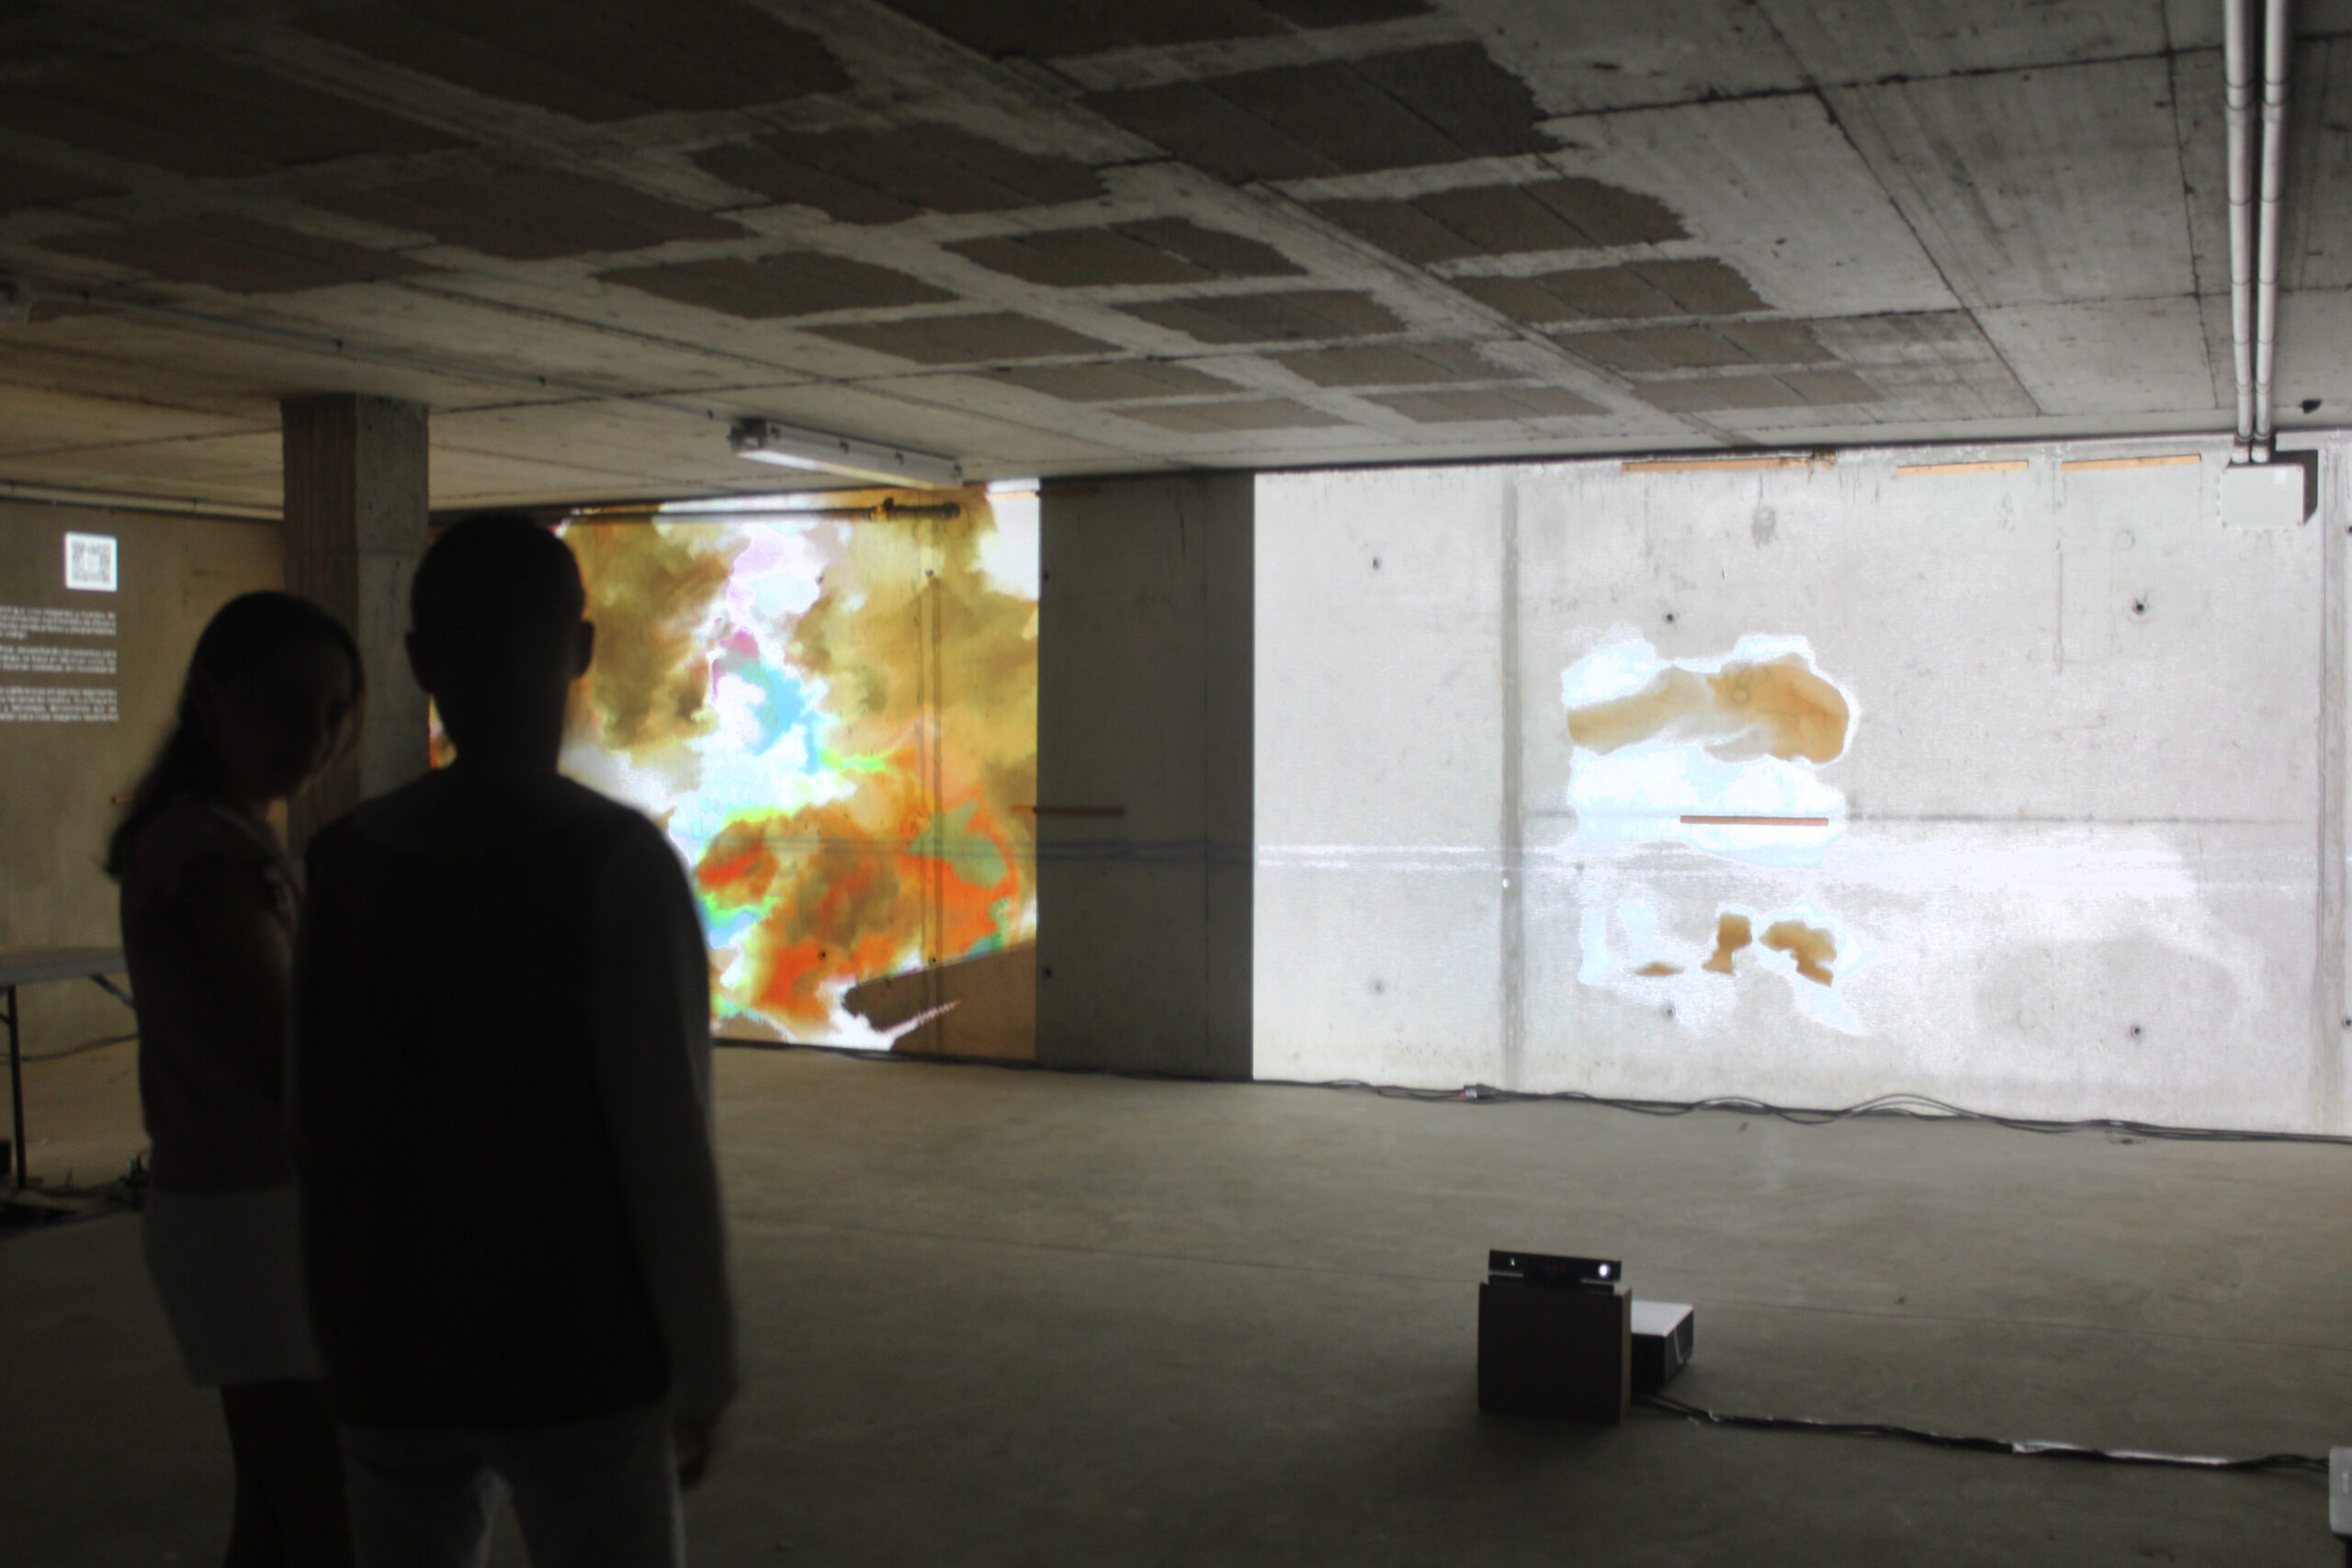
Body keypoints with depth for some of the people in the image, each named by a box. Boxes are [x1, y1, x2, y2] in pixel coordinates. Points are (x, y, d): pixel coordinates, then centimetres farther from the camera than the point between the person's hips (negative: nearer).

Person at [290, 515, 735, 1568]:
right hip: (577, 1361, -4)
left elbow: (315, 1129, 6)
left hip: (389, 1362, 4)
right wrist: (703, 1374, -5)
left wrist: (340, 1329, 17)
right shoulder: (617, 863, -14)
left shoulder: (343, 862, 1)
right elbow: (665, 1147, -15)